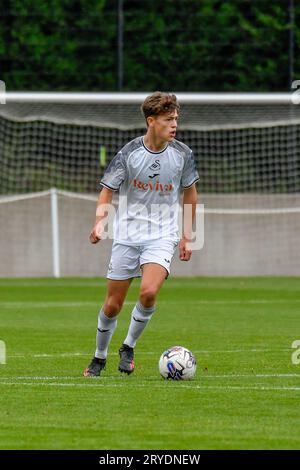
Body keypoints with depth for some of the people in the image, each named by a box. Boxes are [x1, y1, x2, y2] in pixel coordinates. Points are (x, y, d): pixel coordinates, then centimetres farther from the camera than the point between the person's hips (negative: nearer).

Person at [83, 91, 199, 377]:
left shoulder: (182, 154, -2)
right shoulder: (129, 153, -8)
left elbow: (190, 193, 14)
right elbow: (107, 191, 0)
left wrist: (187, 236, 13)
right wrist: (99, 222, -19)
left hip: (163, 235, 0)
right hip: (127, 235, 0)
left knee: (148, 292, -25)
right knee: (113, 305, 3)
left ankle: (129, 347, -1)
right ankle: (99, 358, 27)